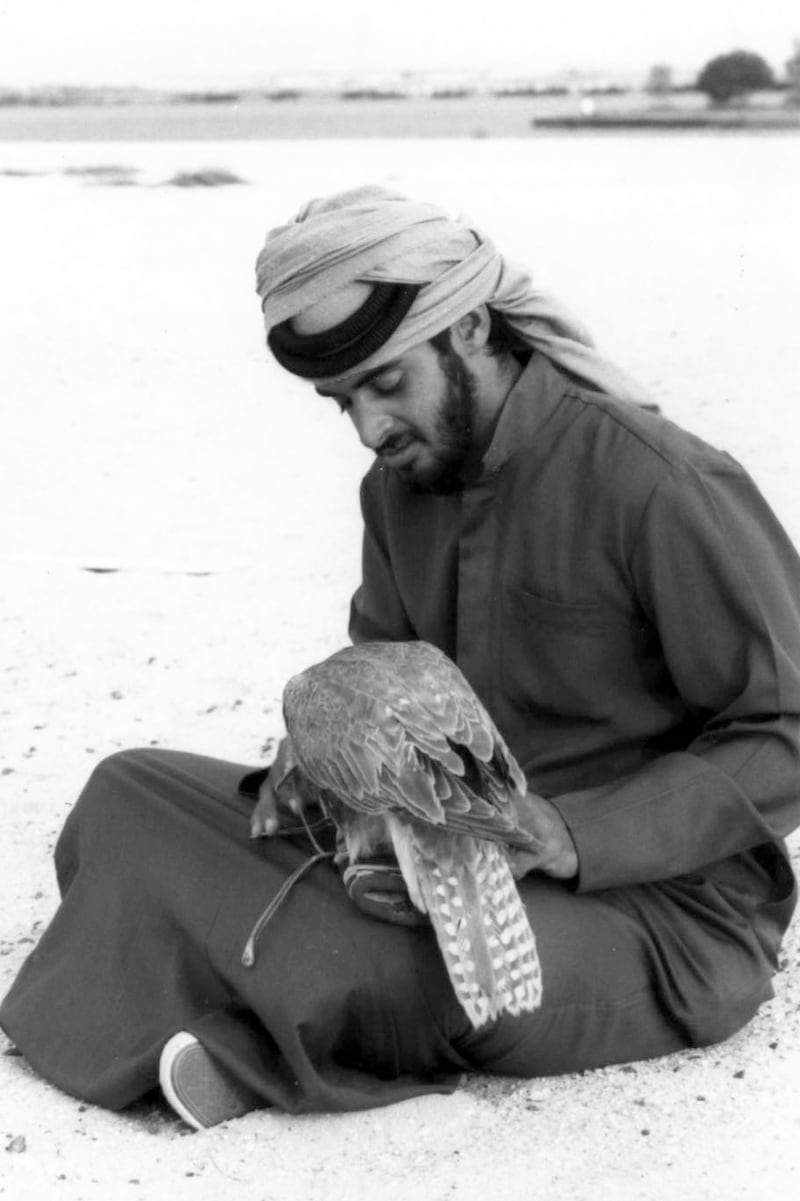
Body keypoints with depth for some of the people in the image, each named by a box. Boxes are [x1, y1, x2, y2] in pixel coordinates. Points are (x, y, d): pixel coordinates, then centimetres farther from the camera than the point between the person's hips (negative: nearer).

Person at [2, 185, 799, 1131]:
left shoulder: (663, 488, -19)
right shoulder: (398, 486, 5)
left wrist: (564, 836, -27)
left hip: (662, 903, -7)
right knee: (129, 794, -1)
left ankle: (254, 1048, -7)